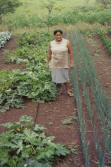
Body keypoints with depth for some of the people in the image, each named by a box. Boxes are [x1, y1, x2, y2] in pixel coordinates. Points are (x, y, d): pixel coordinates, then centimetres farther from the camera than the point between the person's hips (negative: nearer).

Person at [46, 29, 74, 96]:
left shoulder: (67, 42, -11)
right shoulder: (52, 43, -3)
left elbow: (71, 53, -10)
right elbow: (49, 54, 4)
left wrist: (71, 63, -13)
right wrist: (47, 63, 4)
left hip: (64, 64, -2)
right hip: (55, 64, 3)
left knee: (65, 78, -2)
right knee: (57, 78, 8)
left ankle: (68, 90, 14)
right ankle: (60, 88, 29)